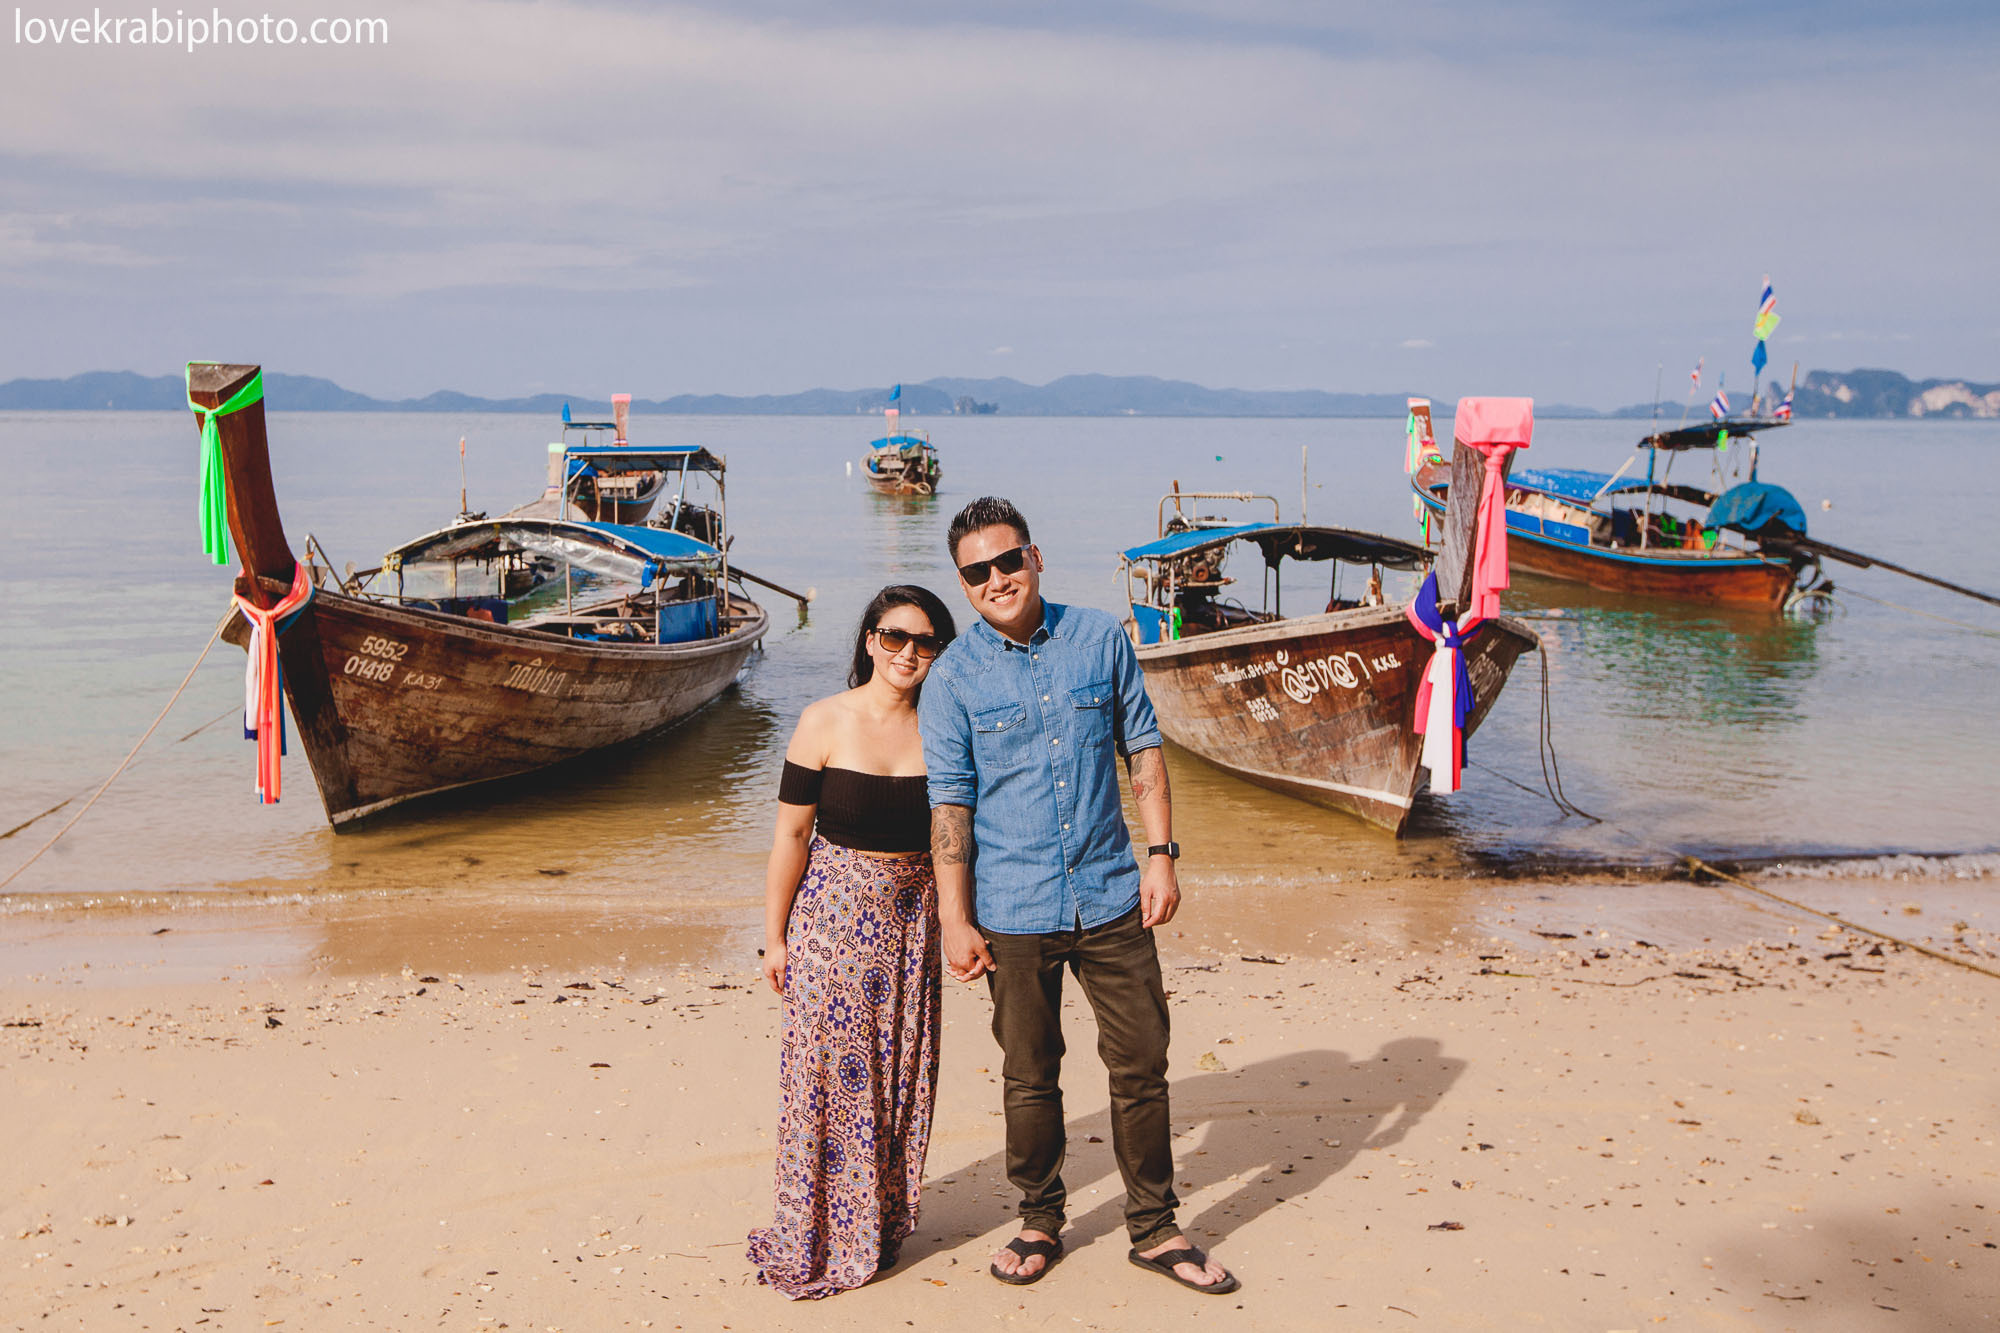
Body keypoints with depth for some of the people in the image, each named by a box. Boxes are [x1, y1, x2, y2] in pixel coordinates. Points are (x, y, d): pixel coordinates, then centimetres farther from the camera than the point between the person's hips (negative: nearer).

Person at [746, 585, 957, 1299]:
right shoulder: (825, 722, -8)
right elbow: (791, 834, -6)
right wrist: (774, 936, -5)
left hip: (912, 919, 3)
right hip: (834, 915, -3)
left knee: (900, 1073, 9)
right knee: (829, 1073, 0)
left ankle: (882, 1227, 26)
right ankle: (818, 1243, 14)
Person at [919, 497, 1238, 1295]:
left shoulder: (1100, 639, 2)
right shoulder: (953, 678, -4)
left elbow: (1142, 747, 8)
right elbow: (948, 803, -3)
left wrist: (1162, 854, 1)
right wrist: (955, 920, -5)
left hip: (1111, 897, 2)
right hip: (1014, 909, -1)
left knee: (1142, 1063, 6)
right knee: (1029, 1076, 10)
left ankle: (1154, 1228, 22)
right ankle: (1039, 1222, 30)